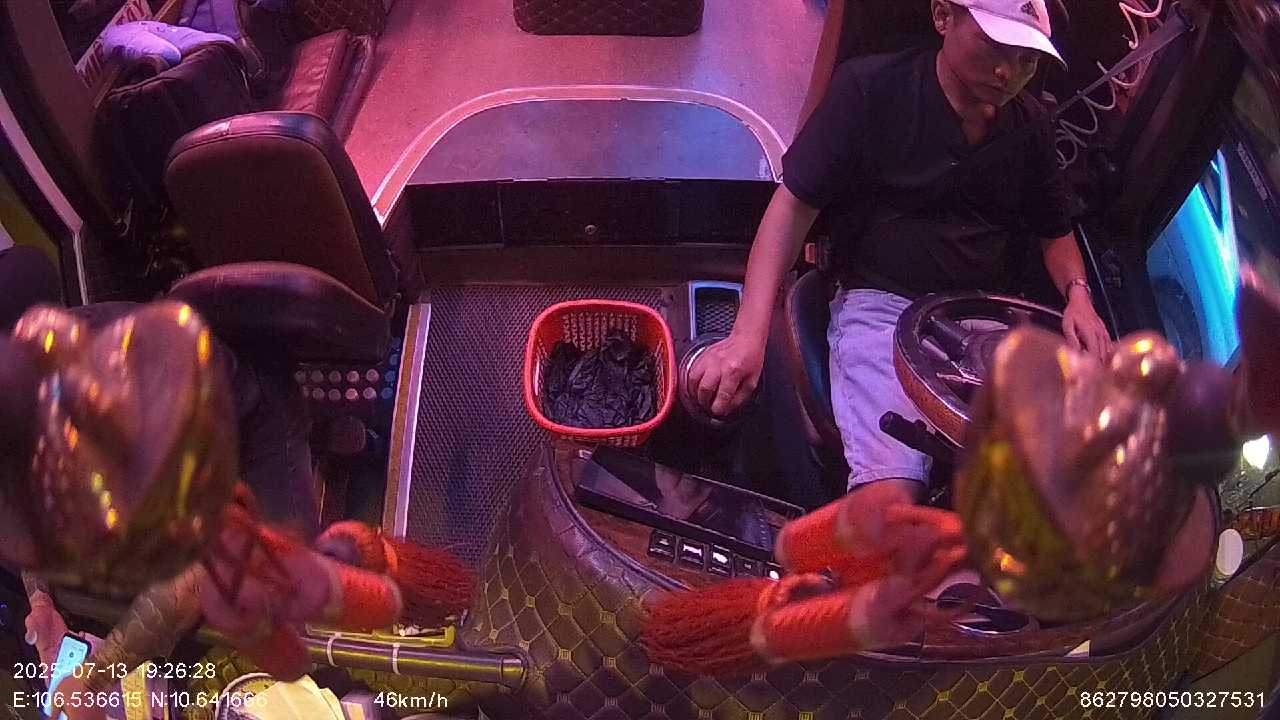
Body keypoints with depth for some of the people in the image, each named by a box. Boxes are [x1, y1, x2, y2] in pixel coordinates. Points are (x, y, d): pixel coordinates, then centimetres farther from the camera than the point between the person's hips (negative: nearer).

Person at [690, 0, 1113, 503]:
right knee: (891, 492, -29)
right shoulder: (871, 88, -4)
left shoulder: (1027, 122, 12)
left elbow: (1055, 231, 24)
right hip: (883, 304, -5)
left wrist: (1078, 294, 0)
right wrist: (749, 332, -19)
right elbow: (794, 205, -7)